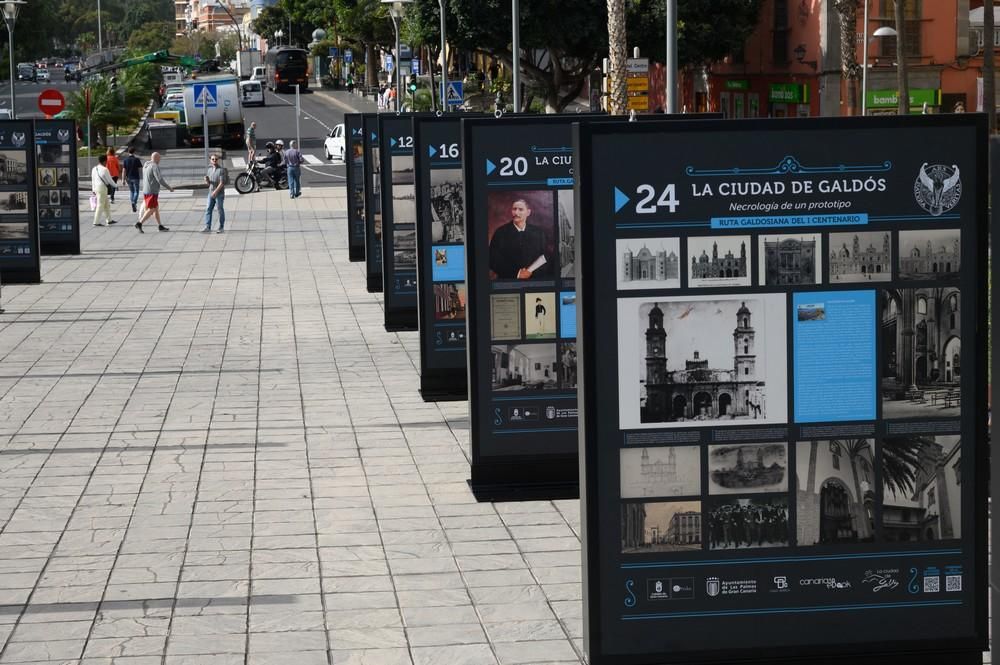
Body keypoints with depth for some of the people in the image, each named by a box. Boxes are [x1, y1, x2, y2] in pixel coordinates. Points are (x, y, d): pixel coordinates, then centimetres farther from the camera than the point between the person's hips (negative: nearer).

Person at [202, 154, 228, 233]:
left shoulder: (221, 169, -9)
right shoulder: (210, 169, 11)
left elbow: (222, 183, -16)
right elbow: (208, 183, 16)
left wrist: (216, 191, -23)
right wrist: (206, 180, -7)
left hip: (219, 194, -6)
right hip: (211, 193, 6)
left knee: (220, 210, 2)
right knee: (208, 209, -1)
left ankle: (221, 228, 10)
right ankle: (207, 227, -3)